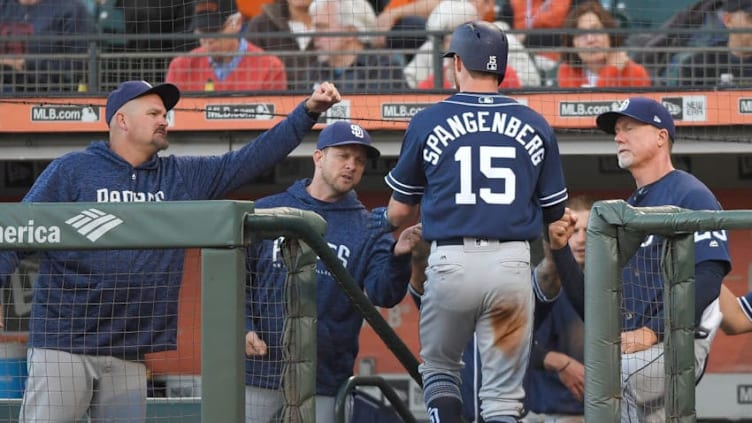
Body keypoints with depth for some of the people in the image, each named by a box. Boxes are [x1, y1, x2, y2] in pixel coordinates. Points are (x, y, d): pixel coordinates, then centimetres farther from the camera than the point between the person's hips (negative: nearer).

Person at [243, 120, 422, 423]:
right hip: (259, 368, 0)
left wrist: (398, 257, -27)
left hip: (324, 376, 0)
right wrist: (244, 329, -7)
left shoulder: (368, 229, 5)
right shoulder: (267, 212, 5)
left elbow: (382, 294, -7)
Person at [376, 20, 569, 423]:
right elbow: (553, 212, 10)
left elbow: (401, 209, 9)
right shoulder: (535, 126, 5)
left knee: (438, 368, 21)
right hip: (512, 265, 1)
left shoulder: (428, 122, 1)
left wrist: (385, 220, 33)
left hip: (452, 262, -1)